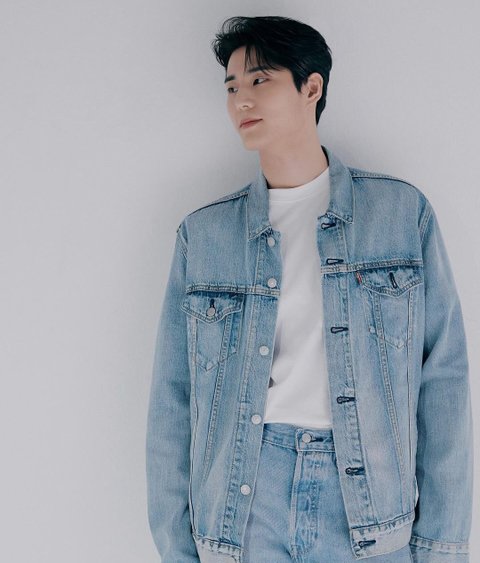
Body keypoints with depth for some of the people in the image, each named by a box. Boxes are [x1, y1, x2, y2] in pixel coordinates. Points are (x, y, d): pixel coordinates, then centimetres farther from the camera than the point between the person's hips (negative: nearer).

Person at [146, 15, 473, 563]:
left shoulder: (402, 210, 1)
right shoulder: (202, 233, 3)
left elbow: (443, 379, -1)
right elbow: (172, 400, 4)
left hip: (370, 509, 0)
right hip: (239, 510, 1)